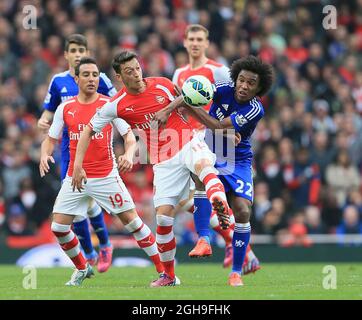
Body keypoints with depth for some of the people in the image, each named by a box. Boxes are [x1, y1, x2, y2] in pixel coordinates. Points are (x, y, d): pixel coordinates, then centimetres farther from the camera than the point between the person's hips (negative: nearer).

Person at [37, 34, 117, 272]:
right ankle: (89, 255, 15)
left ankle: (105, 244, 9)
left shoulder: (99, 79, -3)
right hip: (70, 148, 4)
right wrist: (43, 121, -6)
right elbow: (49, 112, 15)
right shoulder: (58, 81, 7)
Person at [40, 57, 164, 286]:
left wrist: (129, 155, -25)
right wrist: (45, 155, -11)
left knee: (132, 221, -6)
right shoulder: (65, 109, 4)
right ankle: (82, 268, 22)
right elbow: (51, 139, 11)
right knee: (58, 227, -2)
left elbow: (130, 137, -4)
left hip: (106, 176, -3)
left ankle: (164, 270, 2)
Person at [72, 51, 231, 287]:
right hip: (164, 162, 1)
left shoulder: (163, 85, -3)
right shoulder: (117, 105, -4)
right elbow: (88, 131, 3)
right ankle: (169, 275, 11)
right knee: (163, 216, -6)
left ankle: (220, 202, -67)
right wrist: (78, 166, -4)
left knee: (203, 164, -37)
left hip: (188, 144, -1)